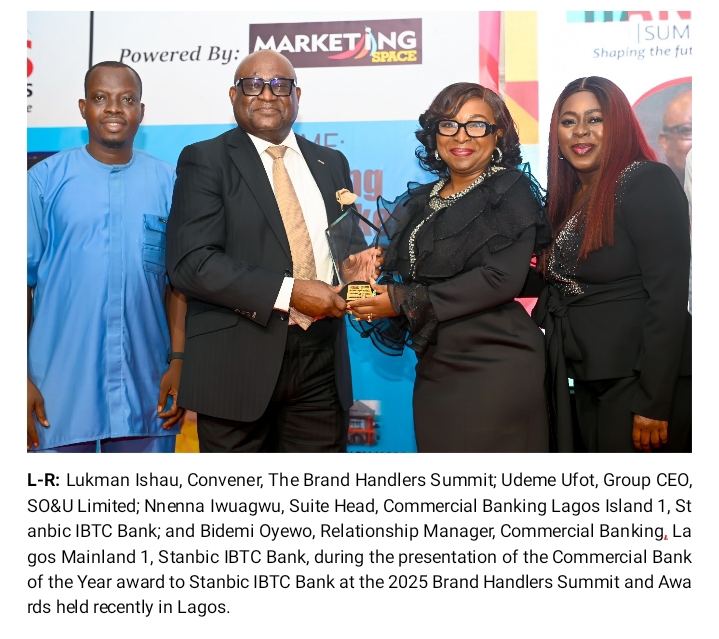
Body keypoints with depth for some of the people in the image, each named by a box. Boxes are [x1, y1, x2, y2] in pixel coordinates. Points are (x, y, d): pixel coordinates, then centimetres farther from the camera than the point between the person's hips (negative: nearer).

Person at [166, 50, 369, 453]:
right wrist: (288, 292, -17)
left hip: (321, 361, 4)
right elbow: (191, 262, -12)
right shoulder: (205, 160, -1)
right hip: (238, 360, -4)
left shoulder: (331, 163, 15)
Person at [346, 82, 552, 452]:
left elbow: (503, 279, -16)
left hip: (492, 365, -5)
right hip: (434, 370, 6)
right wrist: (371, 284, -7)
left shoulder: (511, 191, -3)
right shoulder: (421, 202, 14)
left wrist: (406, 301, -15)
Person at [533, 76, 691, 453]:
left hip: (638, 381, -7)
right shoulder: (568, 198, 11)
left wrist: (654, 402, -20)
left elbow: (668, 294, -18)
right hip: (589, 382, 8)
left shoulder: (648, 182, -12)